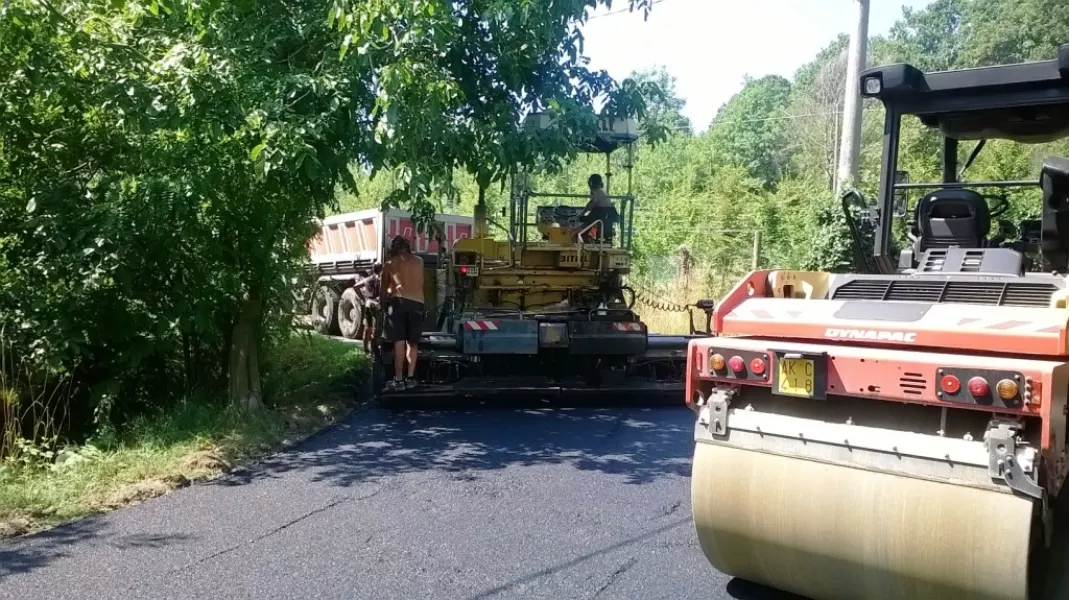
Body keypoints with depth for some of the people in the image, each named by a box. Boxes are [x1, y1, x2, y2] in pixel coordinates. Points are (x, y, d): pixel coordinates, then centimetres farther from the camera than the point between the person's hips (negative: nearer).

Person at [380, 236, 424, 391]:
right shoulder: (419, 261, 17)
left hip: (399, 301, -2)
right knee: (412, 342, 11)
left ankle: (398, 380, -6)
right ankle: (410, 378, 9)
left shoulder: (389, 264, 12)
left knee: (399, 341, -3)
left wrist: (383, 305, 33)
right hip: (417, 303, 2)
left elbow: (383, 289, 18)